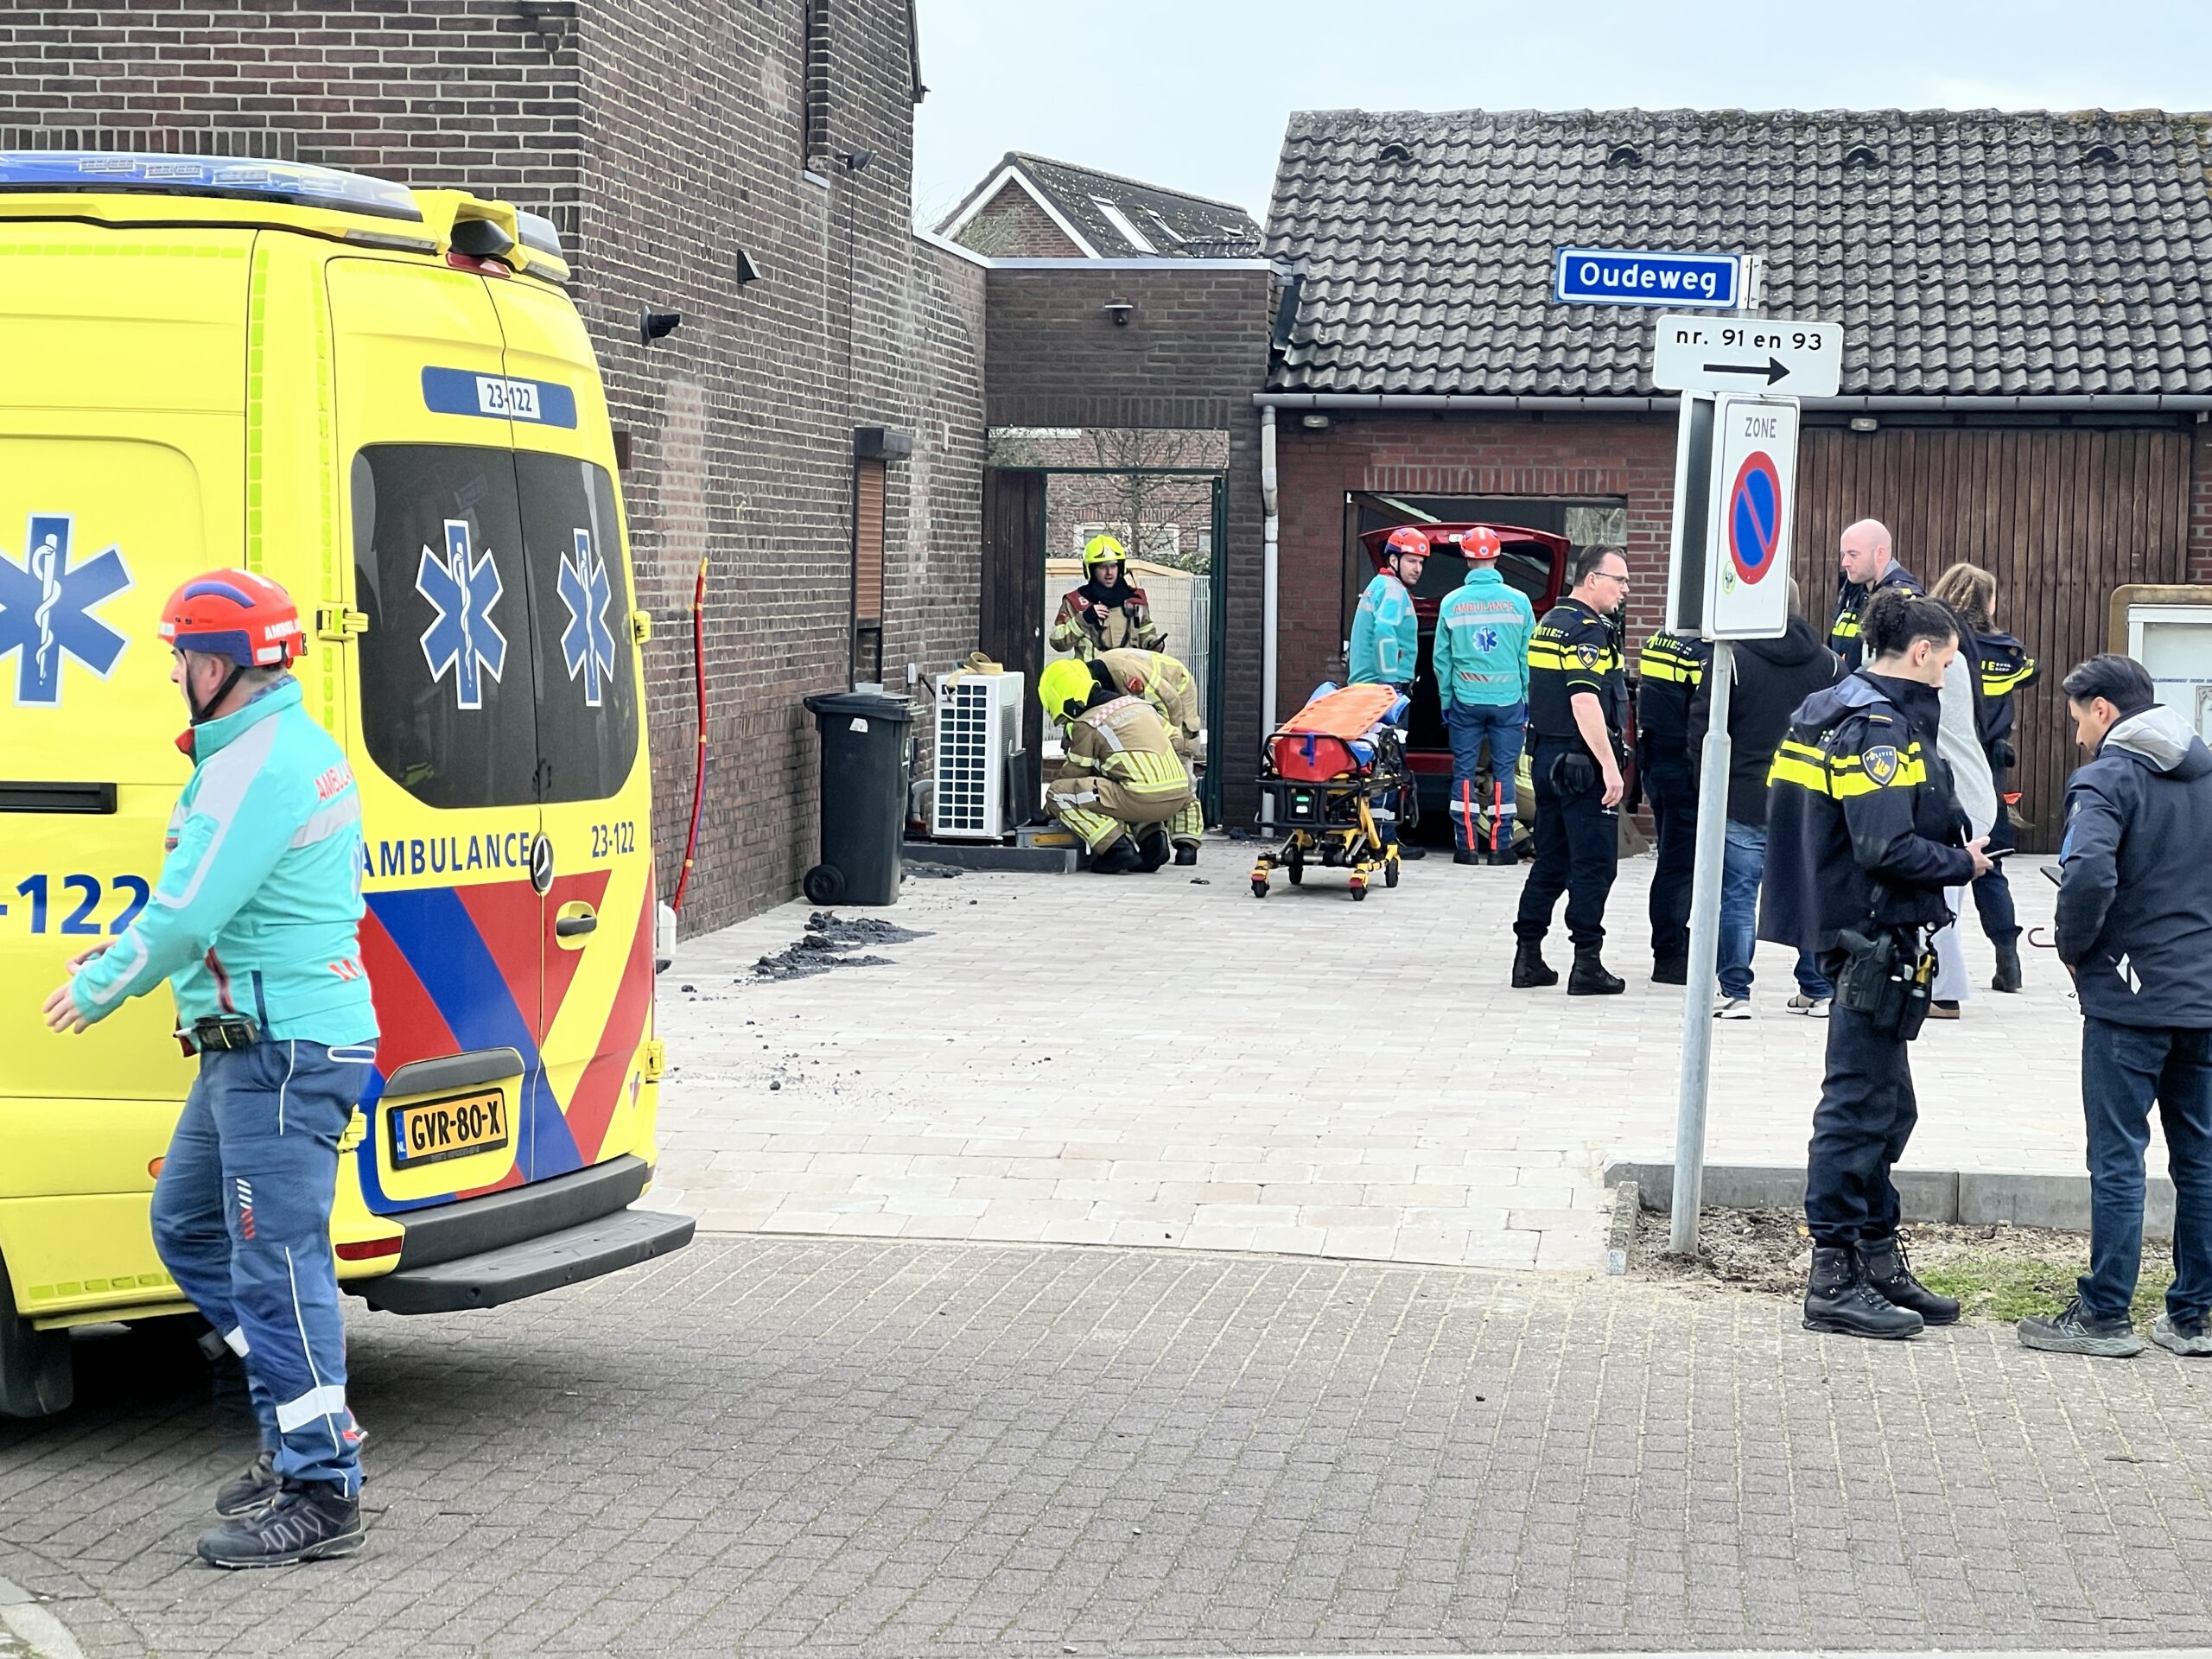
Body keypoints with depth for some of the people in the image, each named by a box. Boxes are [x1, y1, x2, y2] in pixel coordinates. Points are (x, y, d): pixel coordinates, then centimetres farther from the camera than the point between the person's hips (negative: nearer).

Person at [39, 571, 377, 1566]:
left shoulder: (264, 766, -18)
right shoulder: (276, 748, 17)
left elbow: (187, 917, -20)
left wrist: (97, 991, -5)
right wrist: (118, 955, 21)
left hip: (283, 1047, -11)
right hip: (251, 1046, 11)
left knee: (276, 1262, -8)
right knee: (188, 1224, 19)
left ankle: (320, 1492, -4)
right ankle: (307, 1425, 23)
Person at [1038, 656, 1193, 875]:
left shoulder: (1086, 725, -1)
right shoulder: (1136, 703, 19)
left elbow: (1074, 773, 8)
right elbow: (1174, 738, 24)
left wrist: (1047, 811, 25)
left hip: (1144, 799, -8)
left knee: (1059, 794, -2)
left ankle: (1117, 848, -9)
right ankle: (1151, 835, 14)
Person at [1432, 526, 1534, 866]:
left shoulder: (1452, 603, -1)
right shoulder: (1518, 602, -3)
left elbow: (1441, 658, 3)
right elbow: (1528, 656, 1)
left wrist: (1446, 700, 12)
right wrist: (1528, 698, 10)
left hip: (1465, 701, 0)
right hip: (1508, 701, 0)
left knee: (1464, 772, 6)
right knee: (1504, 772, 5)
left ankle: (1467, 846, 4)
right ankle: (1499, 845, 4)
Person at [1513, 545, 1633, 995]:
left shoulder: (1550, 622, 15)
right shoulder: (1586, 630, -15)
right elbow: (1585, 704, -23)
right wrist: (1610, 768, -24)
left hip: (1547, 756, 9)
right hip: (1582, 763, -9)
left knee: (1551, 861, 14)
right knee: (1594, 864, -4)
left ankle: (1528, 957, 15)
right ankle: (1587, 965, -3)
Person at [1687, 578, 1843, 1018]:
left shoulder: (1732, 659, -9)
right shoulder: (1826, 663, 5)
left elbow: (1703, 729, -8)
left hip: (1743, 801, -4)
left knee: (1737, 897, 2)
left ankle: (1734, 992, 1)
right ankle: (1818, 990, 18)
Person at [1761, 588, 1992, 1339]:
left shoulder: (1835, 713, 14)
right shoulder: (1877, 727, -18)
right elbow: (1886, 848, -26)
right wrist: (1962, 864, -10)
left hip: (1863, 941, 11)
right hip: (1878, 941, -11)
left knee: (1883, 1109, 18)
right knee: (1859, 1108, -5)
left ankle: (1879, 1262, 27)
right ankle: (1834, 1282, 0)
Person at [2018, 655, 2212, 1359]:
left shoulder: (2106, 779, -11)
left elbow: (2090, 874, -27)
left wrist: (2074, 947, -10)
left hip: (2130, 994, -6)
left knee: (2118, 1162, 0)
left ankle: (2105, 1316, 4)